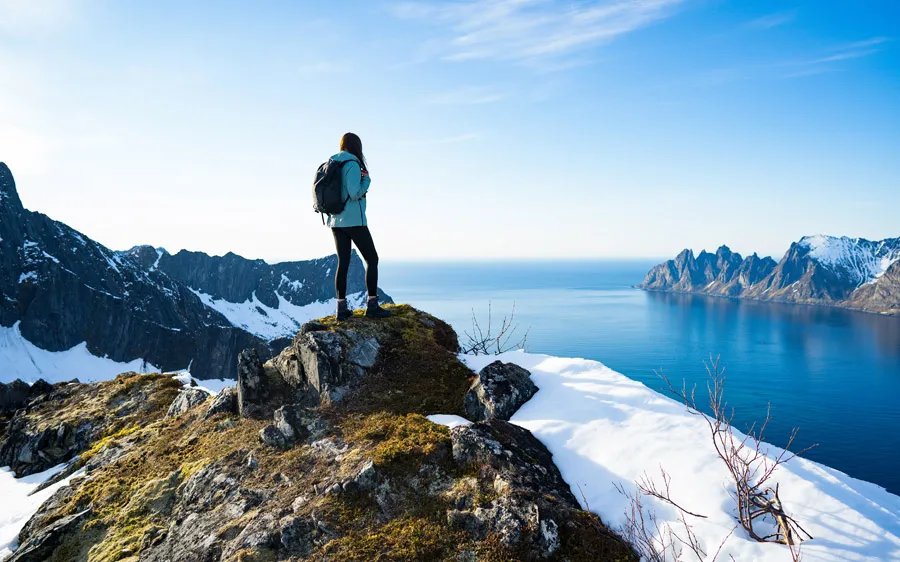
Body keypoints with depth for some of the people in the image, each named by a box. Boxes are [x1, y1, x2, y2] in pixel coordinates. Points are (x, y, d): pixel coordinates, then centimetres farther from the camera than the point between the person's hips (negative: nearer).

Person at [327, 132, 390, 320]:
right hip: (354, 221, -7)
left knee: (343, 263, 9)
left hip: (336, 222, 8)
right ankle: (372, 306, -2)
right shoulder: (352, 165, -13)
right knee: (372, 259, 2)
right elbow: (355, 193, -20)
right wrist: (367, 180, -6)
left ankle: (341, 308, 7)